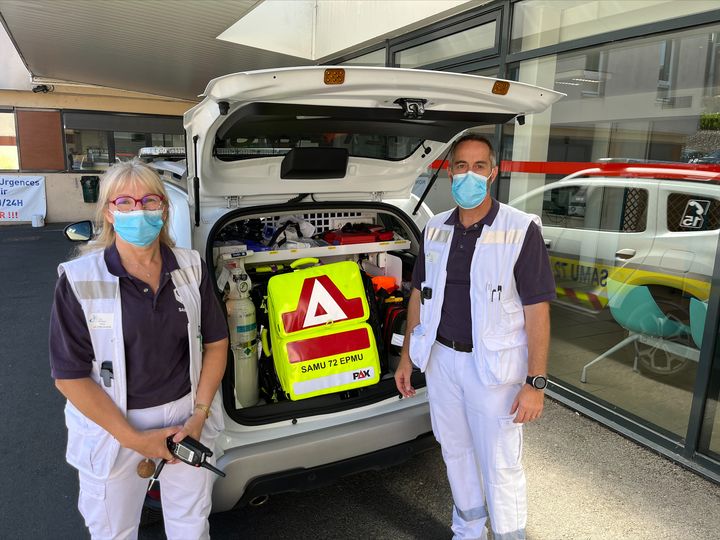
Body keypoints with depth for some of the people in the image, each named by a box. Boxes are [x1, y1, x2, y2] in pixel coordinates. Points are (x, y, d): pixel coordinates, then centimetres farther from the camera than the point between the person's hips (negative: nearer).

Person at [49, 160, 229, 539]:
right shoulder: (79, 281, -14)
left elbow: (216, 342, 1)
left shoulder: (191, 267, -5)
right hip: (112, 424, -2)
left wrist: (200, 414, -8)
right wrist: (133, 438, -14)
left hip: (187, 415, 2)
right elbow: (69, 375, -12)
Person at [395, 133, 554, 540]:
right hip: (441, 358, 5)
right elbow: (420, 295, 10)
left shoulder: (521, 230, -13)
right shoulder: (435, 229, 3)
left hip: (495, 365, -5)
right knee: (456, 452, 21)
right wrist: (407, 357, 10)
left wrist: (536, 383, -15)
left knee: (501, 465, 8)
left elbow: (537, 311, -13)